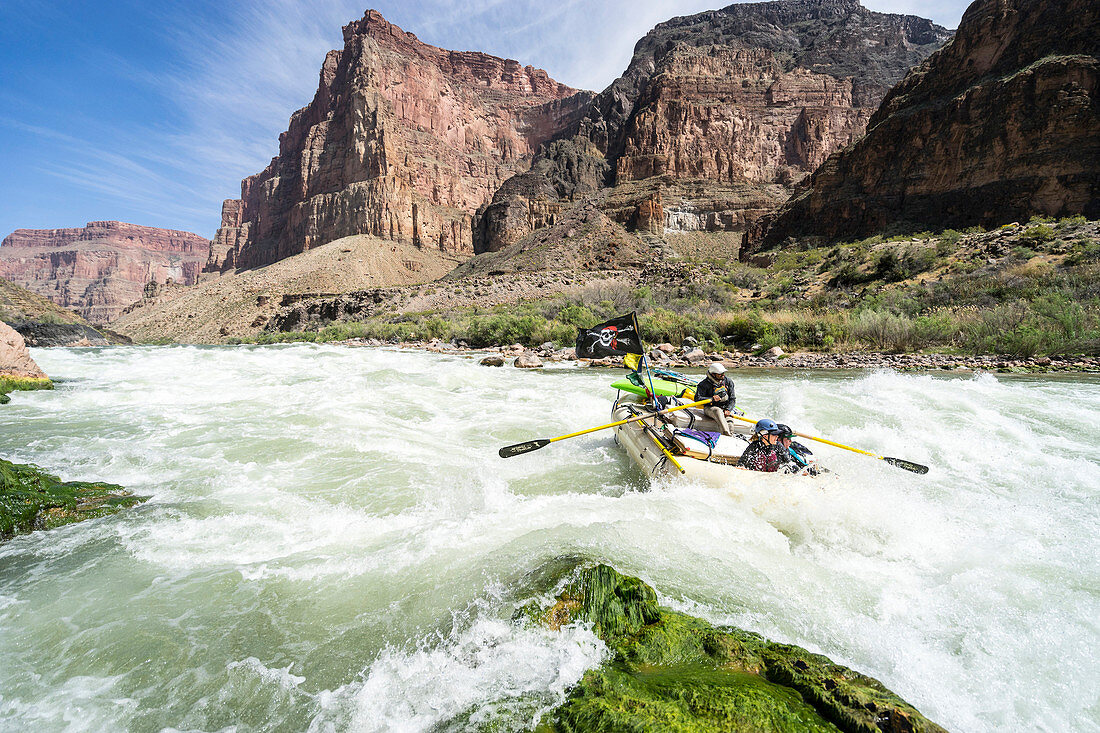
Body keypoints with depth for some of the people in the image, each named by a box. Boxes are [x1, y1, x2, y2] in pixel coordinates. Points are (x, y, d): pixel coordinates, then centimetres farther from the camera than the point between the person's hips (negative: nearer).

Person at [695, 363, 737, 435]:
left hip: (725, 408, 4)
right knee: (718, 411, -38)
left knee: (730, 426, -25)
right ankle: (726, 434, -52)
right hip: (710, 408, -4)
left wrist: (728, 409, -10)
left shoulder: (728, 381, 5)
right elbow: (697, 398, -10)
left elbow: (732, 399, 7)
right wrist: (712, 399, -22)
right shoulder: (705, 384, -6)